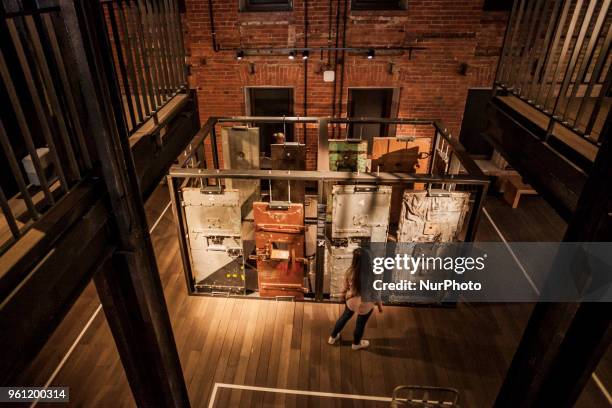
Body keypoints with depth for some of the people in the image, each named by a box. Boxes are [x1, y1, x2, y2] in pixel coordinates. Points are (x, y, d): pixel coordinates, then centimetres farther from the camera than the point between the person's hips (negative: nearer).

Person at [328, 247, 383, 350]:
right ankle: (356, 343, 53)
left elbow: (345, 287, -6)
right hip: (365, 305, -3)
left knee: (345, 316, 31)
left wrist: (343, 296, 16)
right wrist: (380, 305, 3)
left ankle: (333, 337, 52)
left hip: (351, 300, 3)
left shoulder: (350, 271, -24)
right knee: (361, 324, 25)